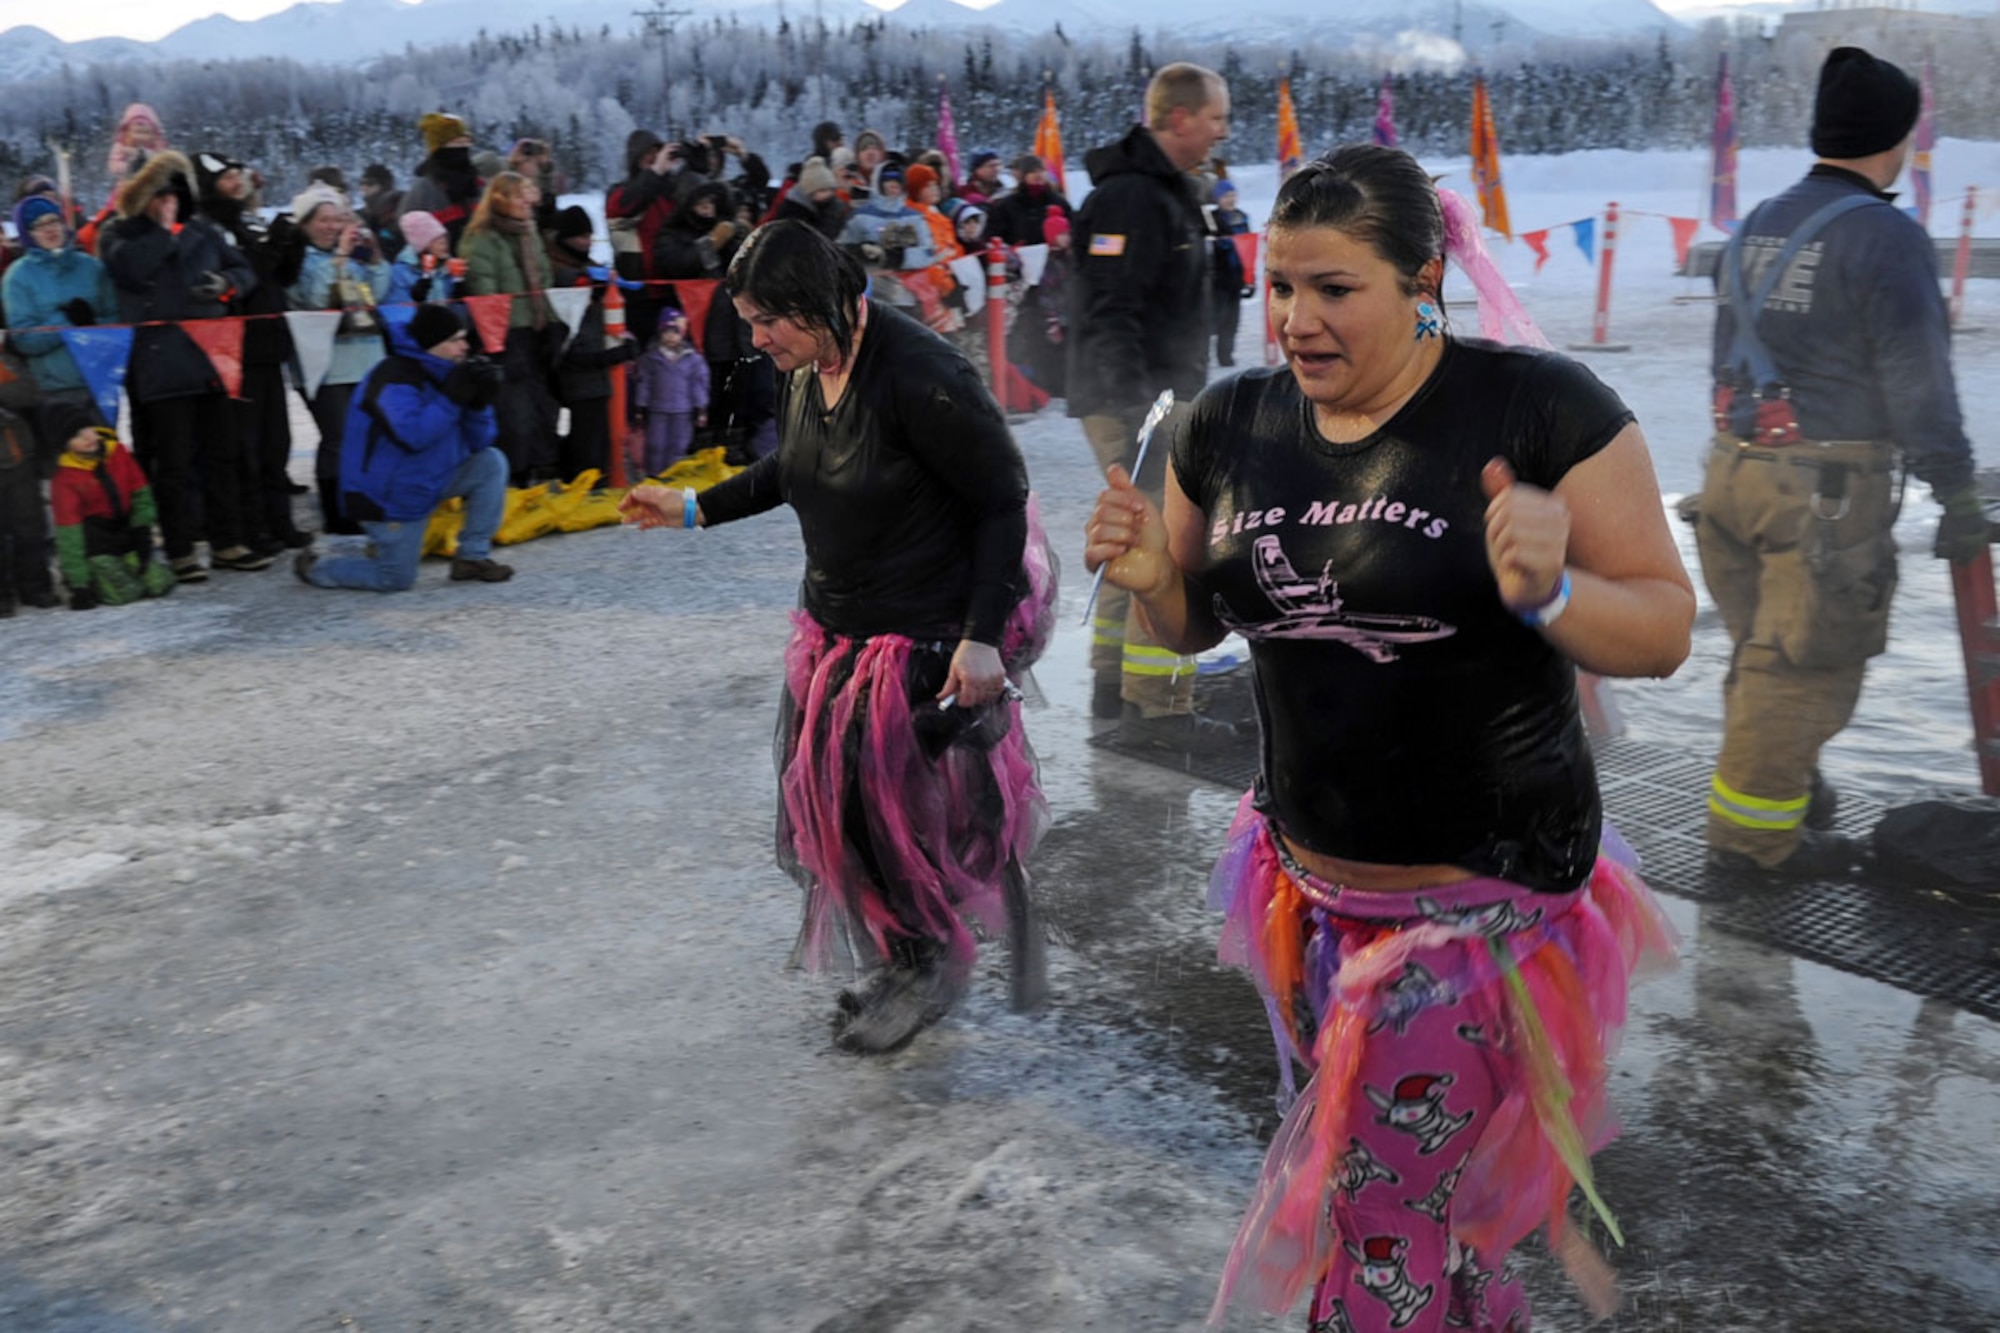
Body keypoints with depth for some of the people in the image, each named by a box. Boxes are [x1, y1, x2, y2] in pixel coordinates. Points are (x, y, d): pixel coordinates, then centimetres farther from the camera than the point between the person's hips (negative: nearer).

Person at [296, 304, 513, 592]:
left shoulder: (439, 373, 4)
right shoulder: (395, 378, -21)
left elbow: (478, 443, 3)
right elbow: (412, 435, -35)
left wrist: (480, 403, -15)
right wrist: (452, 397, -31)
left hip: (432, 479, 8)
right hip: (389, 496, -8)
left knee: (491, 463, -6)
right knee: (397, 580, -4)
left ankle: (473, 557, -1)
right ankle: (314, 566, 21)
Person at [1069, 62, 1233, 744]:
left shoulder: (1167, 190, 17)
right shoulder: (1129, 199, -17)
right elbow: (1110, 313, -25)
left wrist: (1182, 398, 28)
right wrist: (1136, 410, -30)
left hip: (1156, 398, 11)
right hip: (1130, 402, -11)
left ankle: (1115, 680, 28)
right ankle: (1155, 706, -6)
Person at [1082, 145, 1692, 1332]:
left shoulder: (1542, 407, -14)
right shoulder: (1230, 424, 0)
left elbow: (1665, 631, -11)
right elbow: (1197, 623, 12)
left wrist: (1552, 592, -31)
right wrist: (1148, 575, -10)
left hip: (1482, 897, -5)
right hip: (1310, 879, 5)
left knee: (1390, 1222, 0)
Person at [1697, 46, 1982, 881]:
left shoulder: (1757, 226, 12)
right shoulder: (1884, 235, -11)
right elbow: (1917, 382, -12)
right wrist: (1957, 493, -5)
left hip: (1735, 466, 8)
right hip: (1829, 483, -8)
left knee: (1764, 647, 18)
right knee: (1807, 660, 1)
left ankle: (1782, 786, 33)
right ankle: (1753, 830, 7)